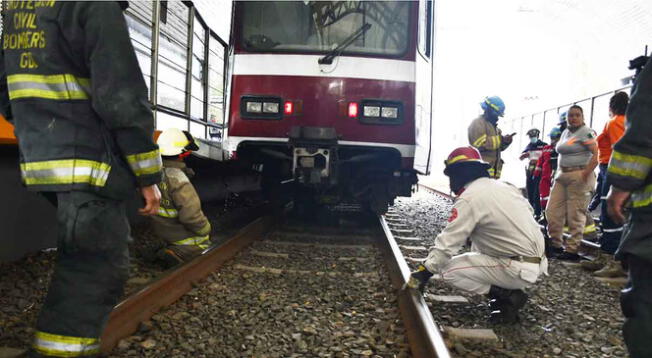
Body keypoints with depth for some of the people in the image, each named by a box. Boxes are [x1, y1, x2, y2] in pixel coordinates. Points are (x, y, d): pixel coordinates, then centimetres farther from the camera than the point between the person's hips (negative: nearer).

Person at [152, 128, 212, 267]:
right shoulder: (177, 177, -30)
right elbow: (191, 215, -31)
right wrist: (206, 229, -13)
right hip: (181, 235, -8)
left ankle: (173, 250, 8)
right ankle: (178, 253, -10)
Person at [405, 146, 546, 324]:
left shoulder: (469, 199, -14)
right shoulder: (506, 186, 9)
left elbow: (447, 243, -15)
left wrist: (422, 274, -6)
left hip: (520, 270, -8)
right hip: (538, 262, 8)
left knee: (449, 270, -2)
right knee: (477, 241, 26)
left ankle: (507, 295, -4)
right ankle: (507, 289, 14)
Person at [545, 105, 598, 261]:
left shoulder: (586, 132, -7)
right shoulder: (565, 132, 18)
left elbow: (596, 155, -16)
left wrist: (585, 174, -25)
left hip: (579, 176, -8)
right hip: (562, 175, 8)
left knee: (575, 215, -5)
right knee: (552, 211, 6)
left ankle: (572, 250, 1)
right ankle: (555, 244, 16)